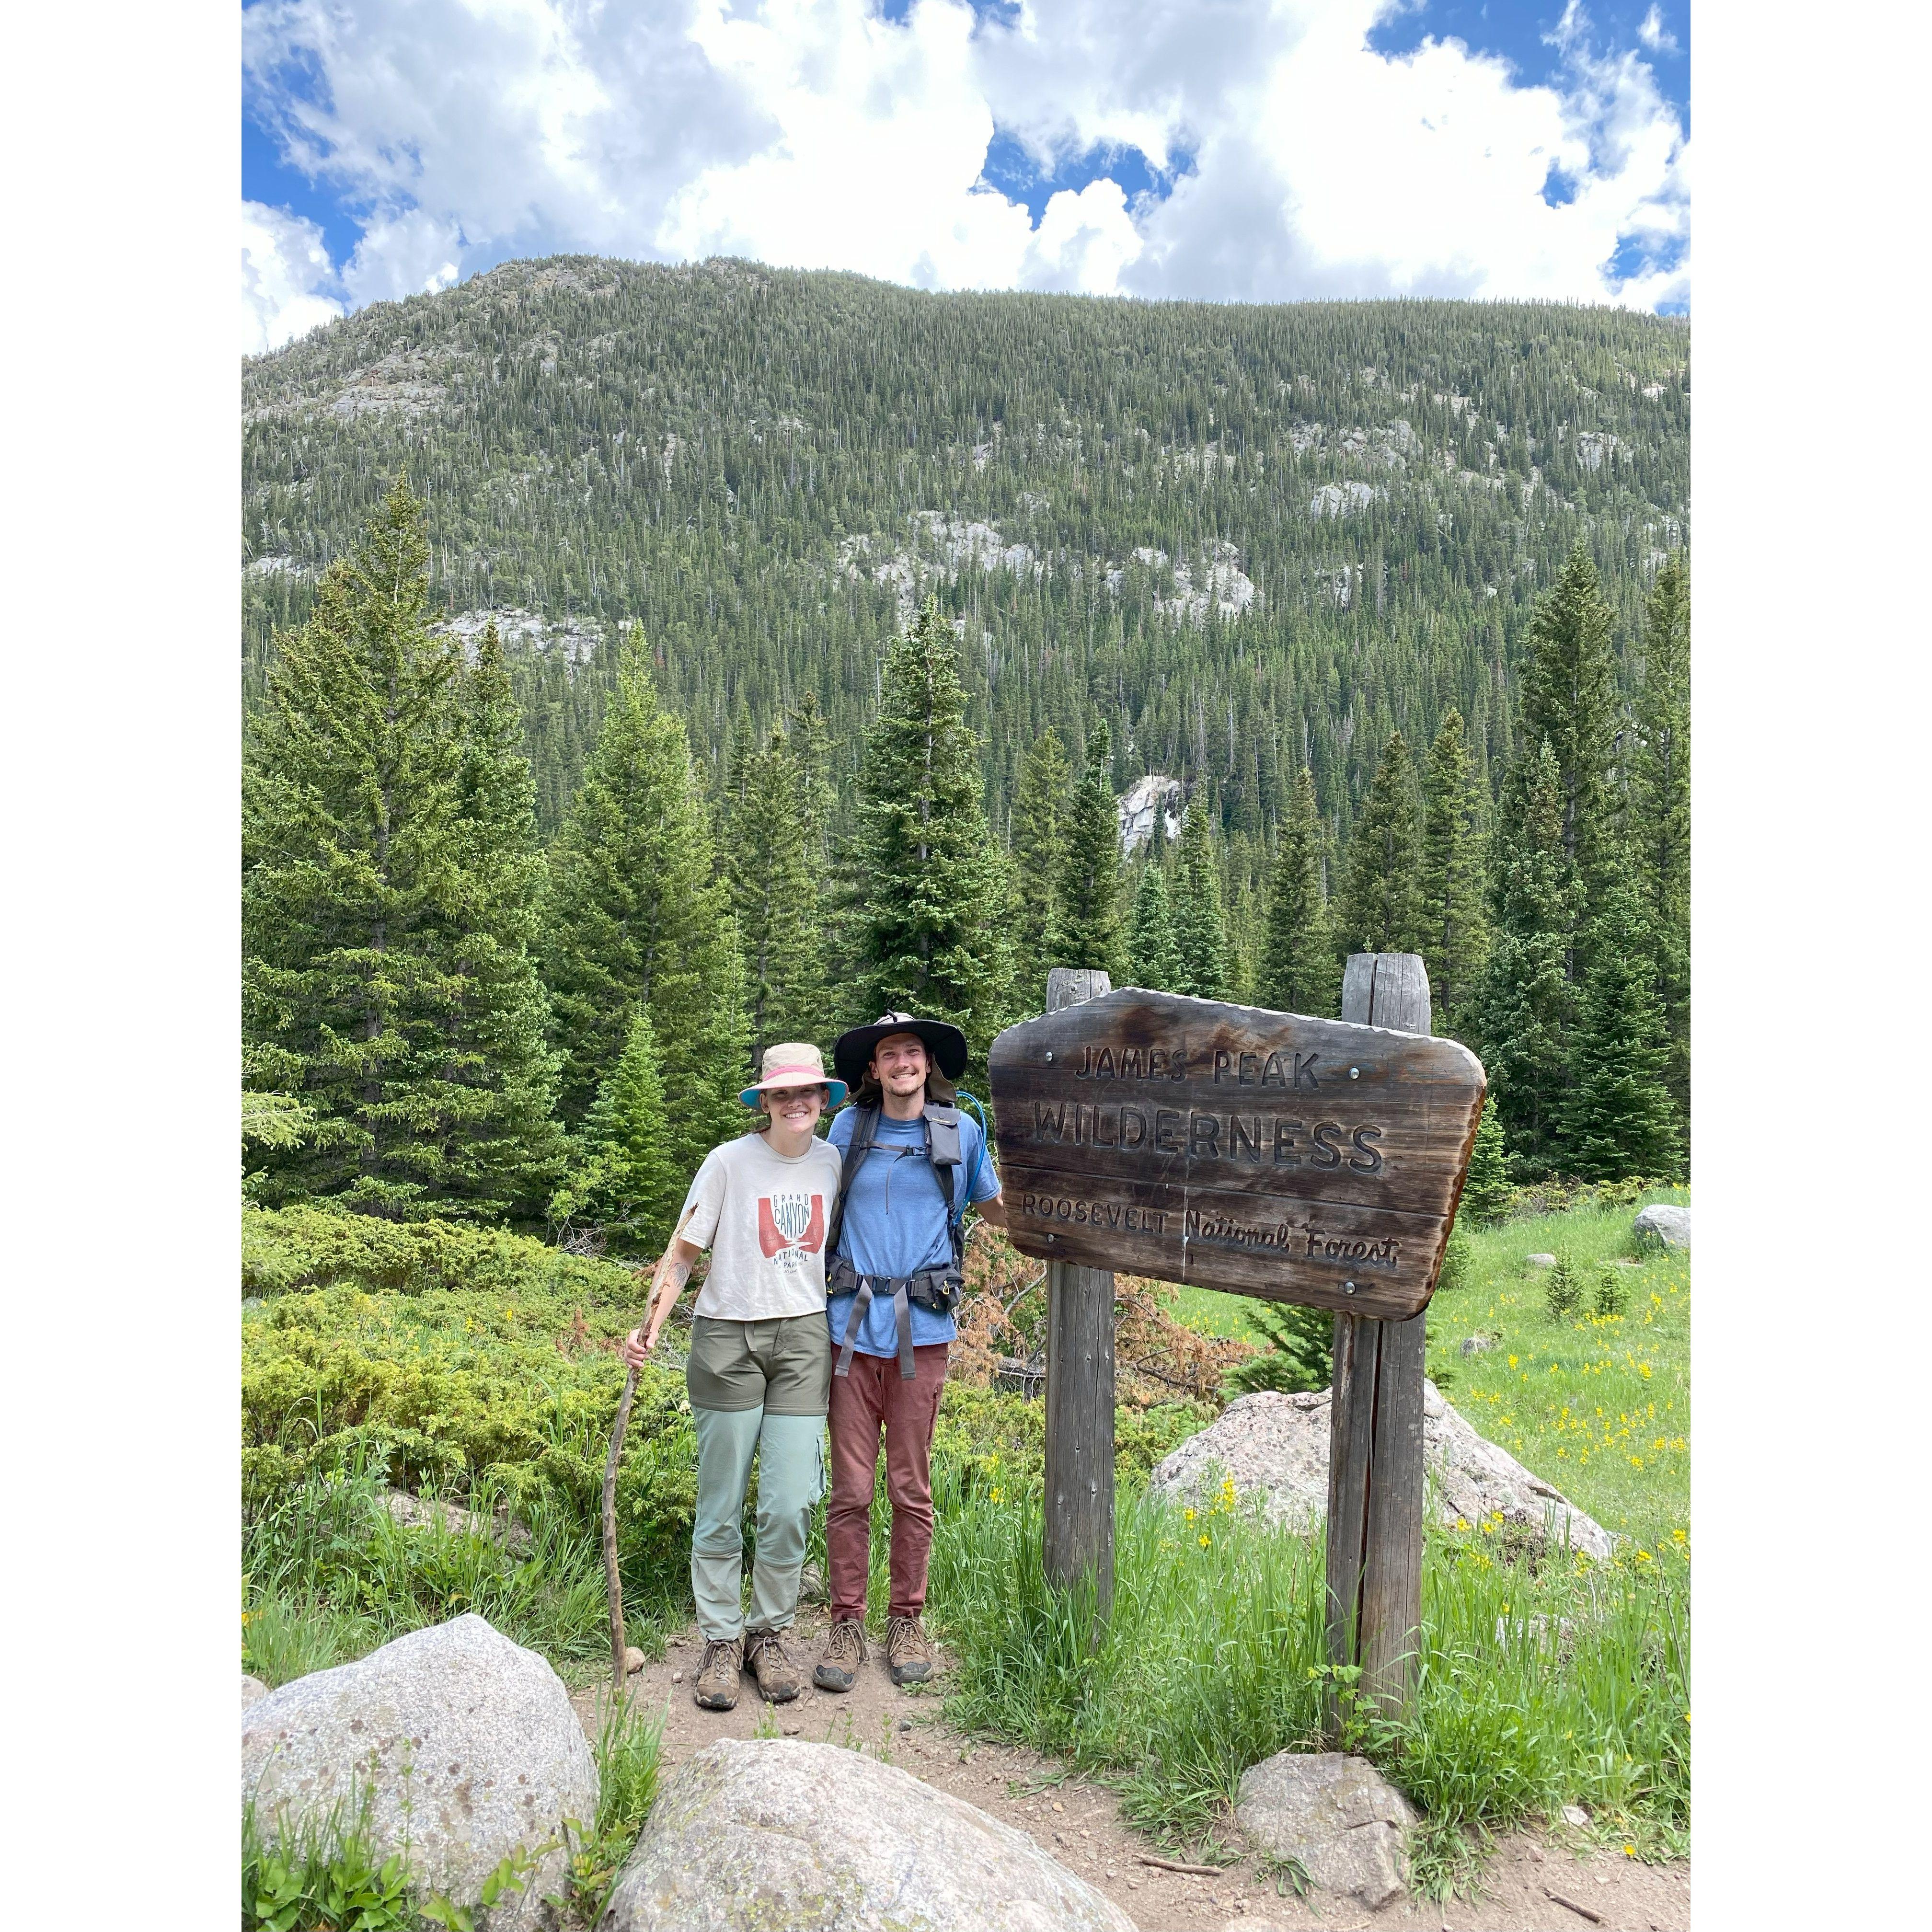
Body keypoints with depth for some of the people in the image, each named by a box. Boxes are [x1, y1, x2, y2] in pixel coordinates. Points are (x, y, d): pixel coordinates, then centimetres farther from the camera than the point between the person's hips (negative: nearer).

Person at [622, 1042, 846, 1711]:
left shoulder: (834, 1164, 4)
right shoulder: (730, 1162, -6)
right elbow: (684, 1252, -4)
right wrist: (651, 1326, -16)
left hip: (804, 1338, 2)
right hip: (729, 1337, -2)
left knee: (790, 1506, 0)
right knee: (722, 1505, 4)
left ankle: (770, 1635, 19)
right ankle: (721, 1641, 19)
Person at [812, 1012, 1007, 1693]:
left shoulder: (961, 1131, 6)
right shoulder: (849, 1128, 6)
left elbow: (997, 1209, 20)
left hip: (920, 1329, 0)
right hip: (851, 1325, 0)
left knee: (912, 1488, 8)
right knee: (850, 1488, 4)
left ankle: (906, 1620, 25)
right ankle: (846, 1625, 19)